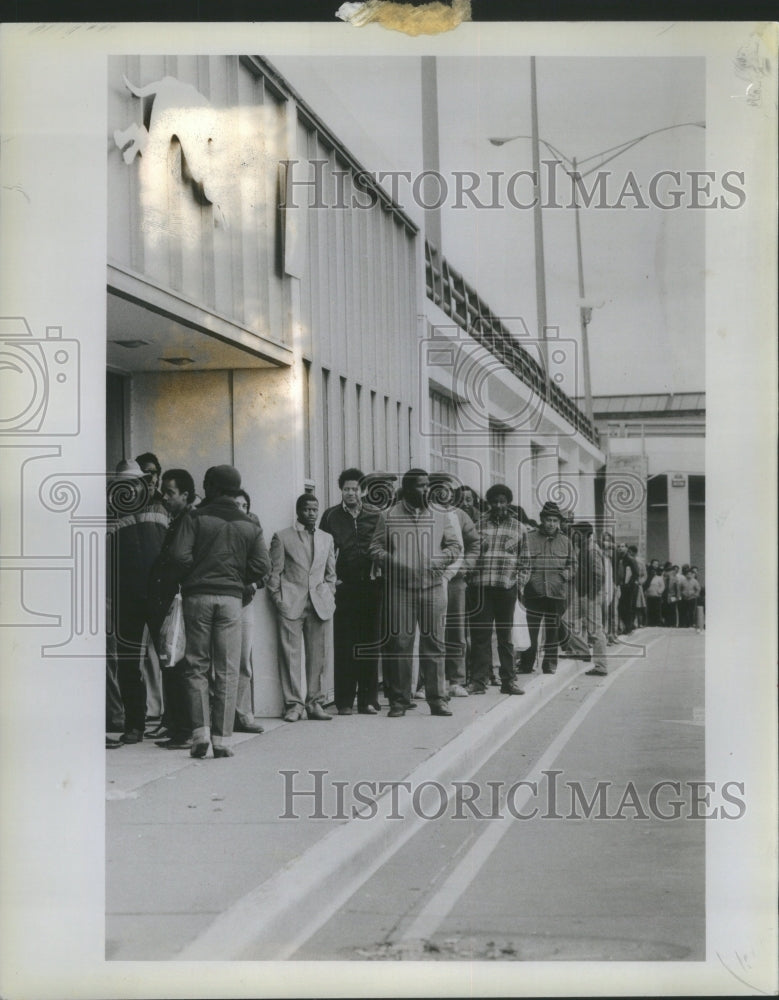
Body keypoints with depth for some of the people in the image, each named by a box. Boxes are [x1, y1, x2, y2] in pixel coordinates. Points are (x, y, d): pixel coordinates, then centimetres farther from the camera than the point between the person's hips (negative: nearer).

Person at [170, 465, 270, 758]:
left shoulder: (196, 517, 1)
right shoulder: (249, 526, 8)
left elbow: (180, 554, -10)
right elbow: (262, 565, 0)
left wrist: (191, 580, 7)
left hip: (198, 595, -1)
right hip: (231, 598, 1)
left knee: (196, 667, 7)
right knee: (227, 671, 3)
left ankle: (201, 730, -5)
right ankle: (222, 739, 1)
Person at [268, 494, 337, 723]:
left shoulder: (327, 539, 19)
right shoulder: (282, 537, 7)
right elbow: (274, 572, 4)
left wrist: (329, 597, 9)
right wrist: (278, 599, -5)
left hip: (320, 605, 3)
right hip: (291, 604, -3)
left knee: (320, 656, 1)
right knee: (290, 654, -5)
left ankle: (315, 703, 9)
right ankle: (293, 704, 1)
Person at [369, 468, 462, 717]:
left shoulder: (441, 517, 12)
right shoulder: (387, 517, 7)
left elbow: (456, 545, 13)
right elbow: (376, 547, 6)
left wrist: (440, 560, -5)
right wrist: (392, 562, -12)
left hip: (433, 587, 1)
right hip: (399, 587, -1)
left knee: (434, 642, 1)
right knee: (399, 643, -2)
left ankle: (437, 699, 7)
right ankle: (398, 701, 5)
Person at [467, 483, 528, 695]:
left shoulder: (519, 528, 10)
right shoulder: (478, 524, 7)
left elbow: (524, 561, 13)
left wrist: (520, 583, 3)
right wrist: (469, 577, 1)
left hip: (507, 587, 1)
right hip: (481, 586, -1)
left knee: (505, 635, 7)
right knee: (480, 634, -1)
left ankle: (509, 680, 13)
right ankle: (479, 680, 2)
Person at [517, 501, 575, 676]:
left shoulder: (565, 542, 12)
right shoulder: (529, 539, 4)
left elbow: (572, 564, 20)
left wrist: (567, 573, 1)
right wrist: (527, 574, -10)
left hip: (557, 594, 2)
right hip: (534, 592, -2)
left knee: (553, 630, 7)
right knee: (530, 630, -3)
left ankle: (550, 664, 15)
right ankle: (526, 664, 5)